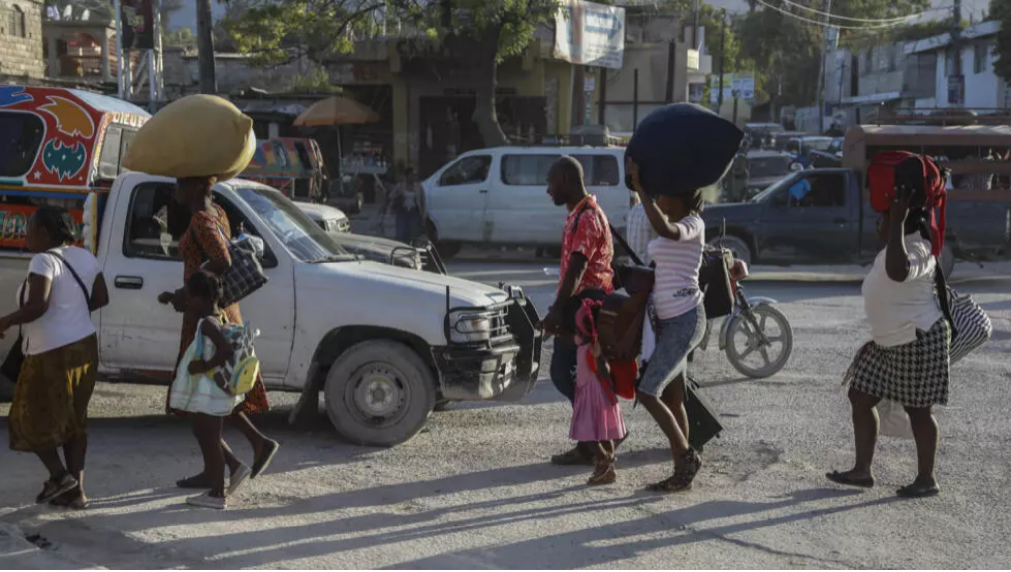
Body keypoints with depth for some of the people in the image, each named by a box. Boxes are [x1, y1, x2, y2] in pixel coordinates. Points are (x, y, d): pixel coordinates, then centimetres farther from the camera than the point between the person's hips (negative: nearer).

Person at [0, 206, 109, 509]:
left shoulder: (44, 260, -16)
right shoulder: (84, 257, 9)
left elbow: (38, 305, -26)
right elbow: (101, 299, 13)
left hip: (53, 353, -8)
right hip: (84, 346, 8)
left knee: (30, 417, 8)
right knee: (74, 419, 13)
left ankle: (59, 475, 0)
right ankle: (75, 489, 12)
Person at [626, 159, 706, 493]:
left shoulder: (693, 223, -13)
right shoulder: (673, 224, 14)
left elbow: (665, 230, -36)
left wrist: (639, 187, -35)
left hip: (685, 320, -10)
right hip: (668, 319, 10)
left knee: (647, 393, -11)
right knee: (672, 398, 10)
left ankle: (686, 456, 0)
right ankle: (683, 472, 15)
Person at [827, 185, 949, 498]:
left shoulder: (916, 249, -23)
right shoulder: (899, 247, 11)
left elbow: (898, 272, -46)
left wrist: (898, 222, -40)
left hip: (918, 342, -11)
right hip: (889, 343, 11)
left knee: (918, 410, 0)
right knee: (860, 398, 9)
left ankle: (927, 479, 14)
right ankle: (862, 470, 16)